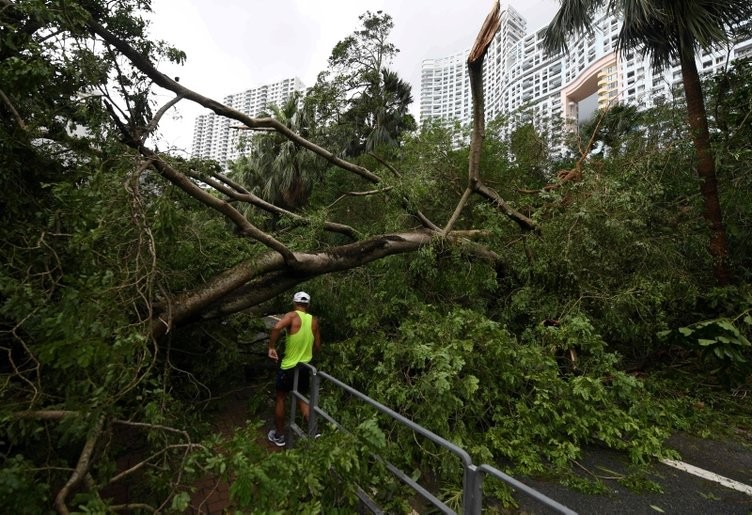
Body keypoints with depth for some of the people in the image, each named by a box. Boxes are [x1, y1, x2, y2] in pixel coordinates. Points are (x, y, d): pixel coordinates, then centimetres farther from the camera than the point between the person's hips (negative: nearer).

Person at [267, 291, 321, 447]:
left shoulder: (292, 316, -14)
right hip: (304, 366, 4)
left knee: (280, 399, 16)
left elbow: (277, 327, -35)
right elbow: (317, 346, 7)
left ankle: (279, 436, 28)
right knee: (302, 399, 22)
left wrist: (271, 347, -22)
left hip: (288, 367, -4)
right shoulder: (314, 320, 1)